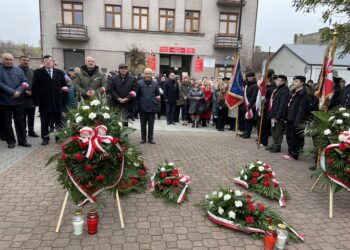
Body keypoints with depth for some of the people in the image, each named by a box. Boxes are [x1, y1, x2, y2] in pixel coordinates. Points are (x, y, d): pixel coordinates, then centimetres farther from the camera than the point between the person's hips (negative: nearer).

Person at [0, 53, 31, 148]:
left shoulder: (19, 71, 11)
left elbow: (25, 83, 2)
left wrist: (18, 92, -13)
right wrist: (13, 92, -17)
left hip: (18, 100, 2)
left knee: (20, 121, 6)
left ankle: (22, 140, 14)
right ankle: (10, 141, 16)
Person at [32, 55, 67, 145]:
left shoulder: (60, 72, 8)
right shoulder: (38, 72, 2)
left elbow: (64, 86, 7)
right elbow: (35, 88, -2)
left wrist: (64, 100, 0)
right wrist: (36, 101, -9)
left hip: (57, 102, 2)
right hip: (44, 102, -1)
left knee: (58, 122, 9)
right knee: (44, 122, 7)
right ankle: (45, 138, 18)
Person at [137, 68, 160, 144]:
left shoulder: (155, 83, 3)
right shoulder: (139, 83, -3)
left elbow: (158, 95, 11)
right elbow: (136, 95, 1)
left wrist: (156, 103, 3)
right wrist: (138, 104, -1)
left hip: (152, 108, 1)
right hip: (142, 108, -1)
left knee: (151, 124, 7)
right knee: (143, 124, 10)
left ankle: (150, 138, 19)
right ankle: (143, 138, 22)